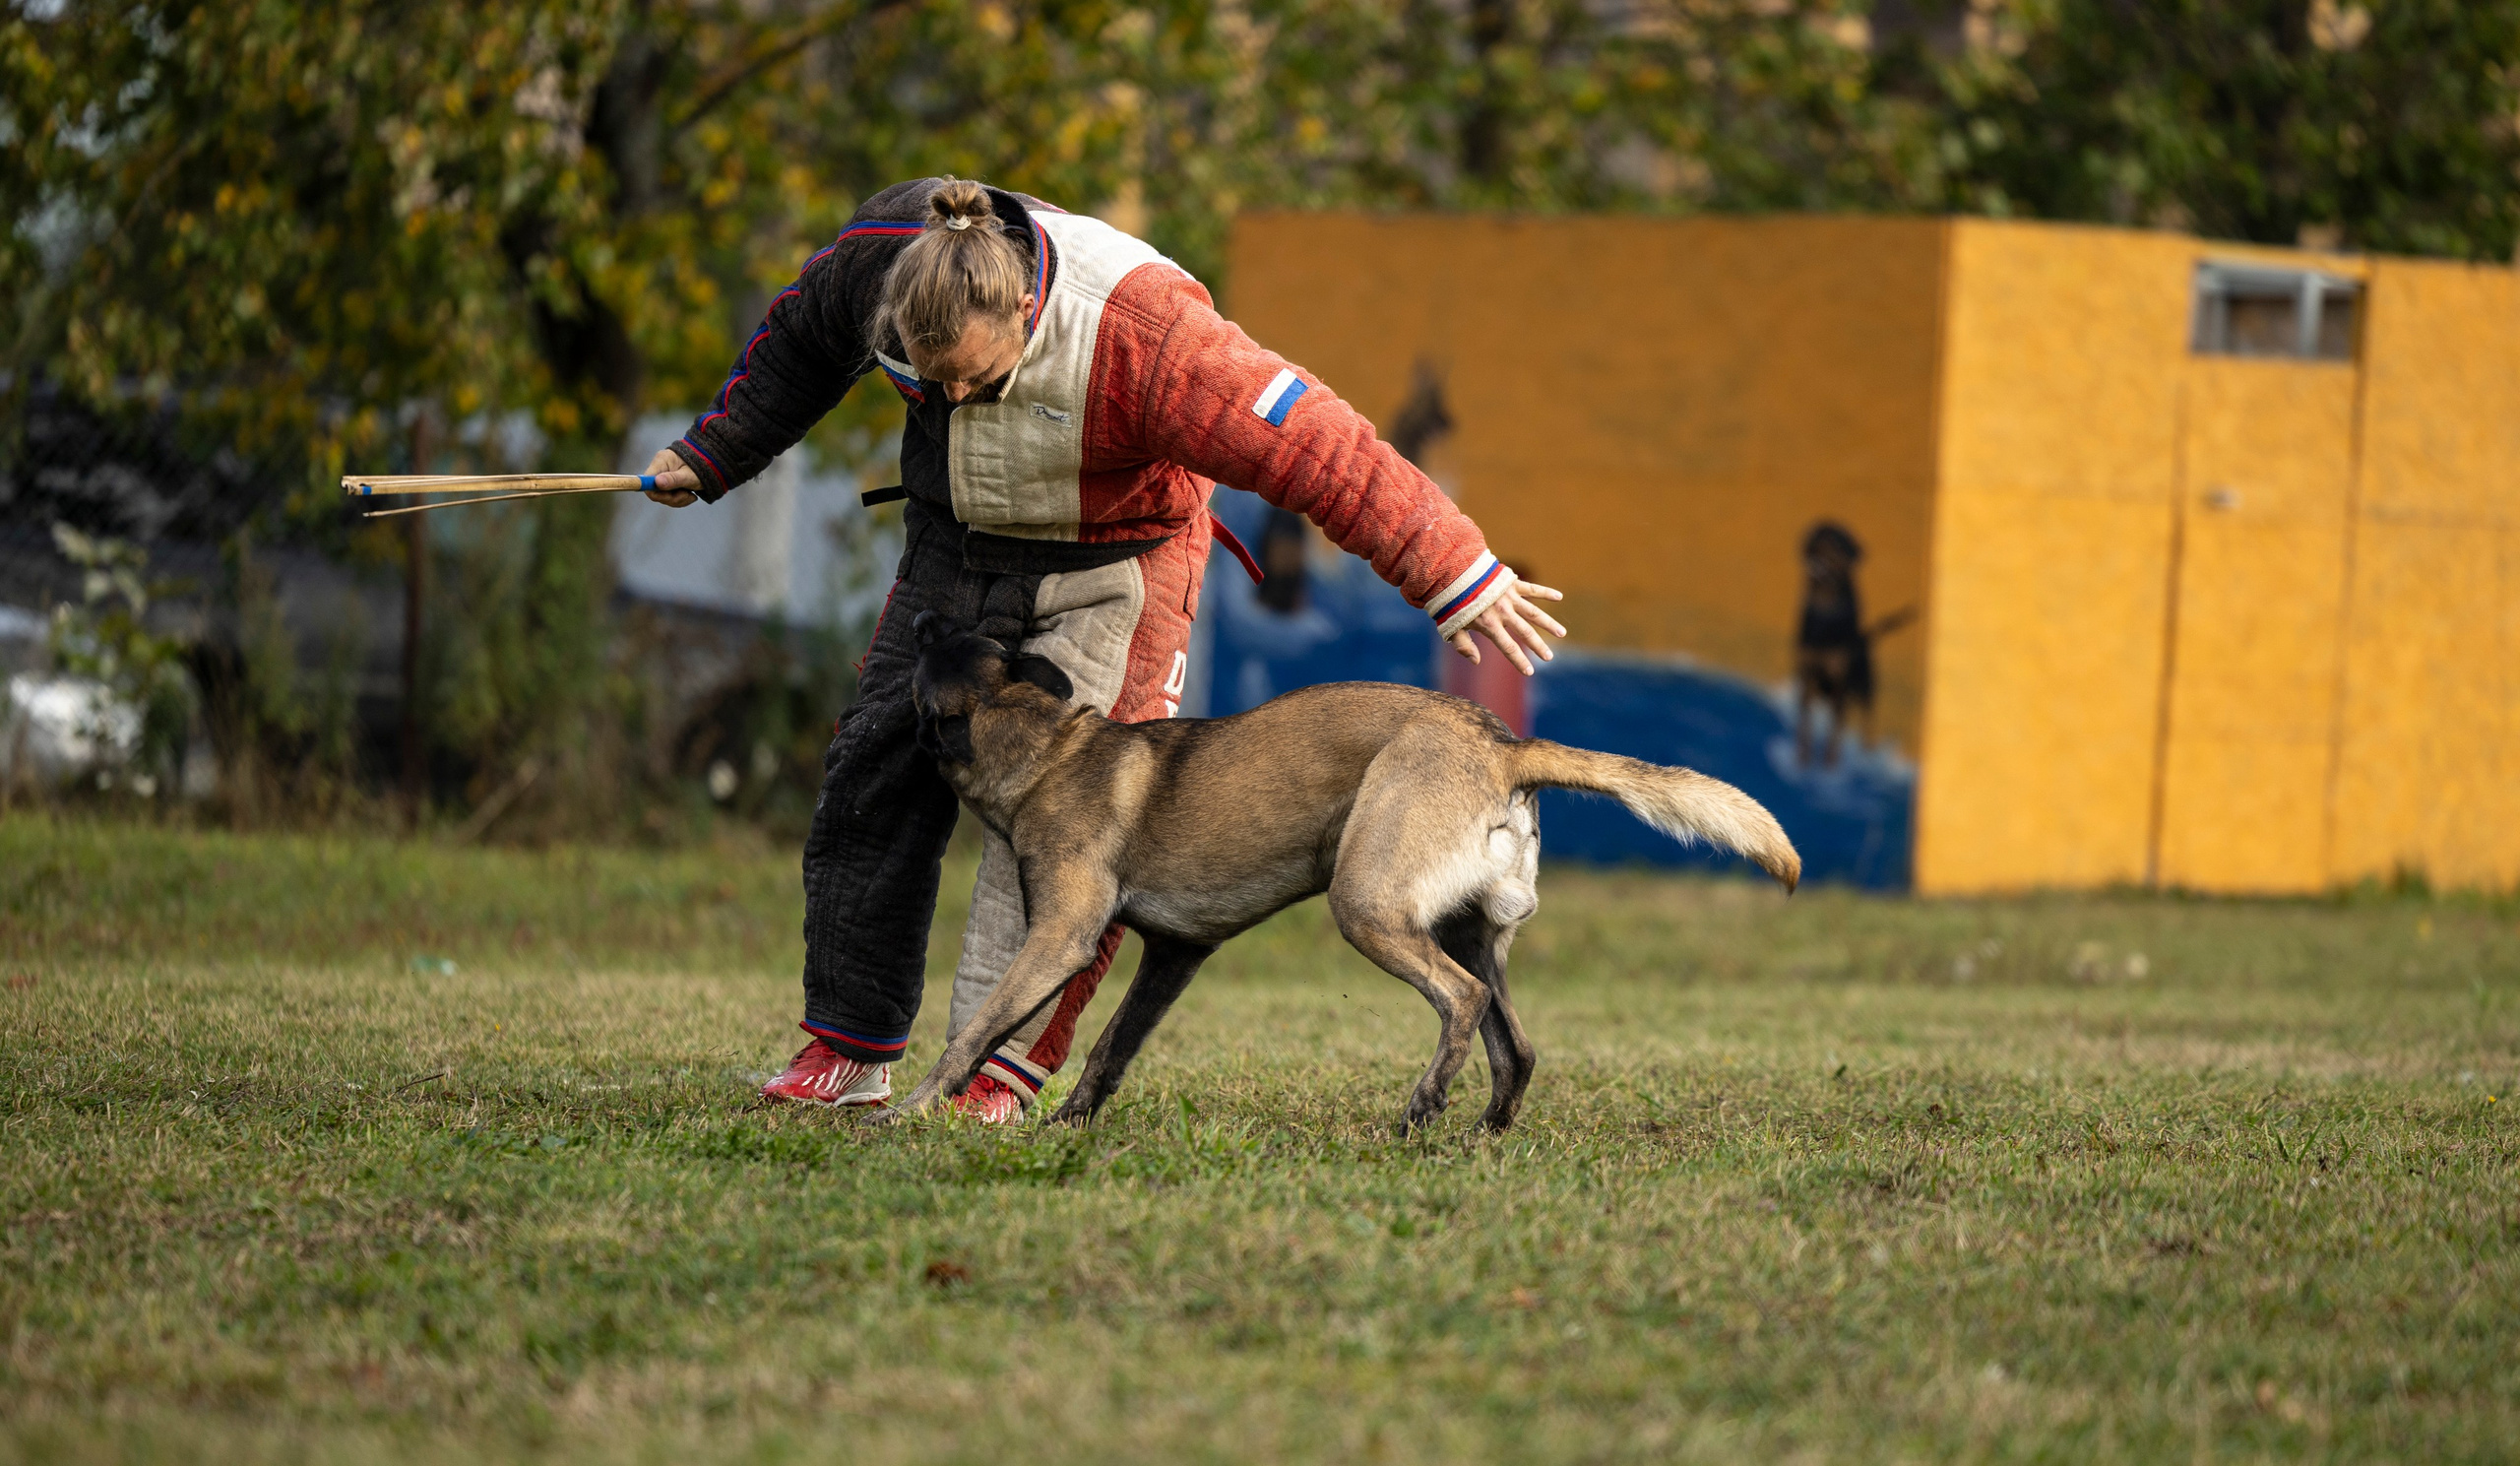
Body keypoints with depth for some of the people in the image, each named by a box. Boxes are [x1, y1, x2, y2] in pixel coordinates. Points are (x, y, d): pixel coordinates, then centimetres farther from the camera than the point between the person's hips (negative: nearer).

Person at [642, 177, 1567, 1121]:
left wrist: (1457, 580, -33)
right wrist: (707, 459, 13)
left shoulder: (1139, 335, -36)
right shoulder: (880, 259, -22)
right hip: (955, 545, 5)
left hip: (1107, 570, -5)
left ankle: (1001, 1073, -14)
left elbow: (1316, 450, -34)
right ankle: (849, 1052, 8)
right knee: (876, 775, 0)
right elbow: (798, 348, 3)